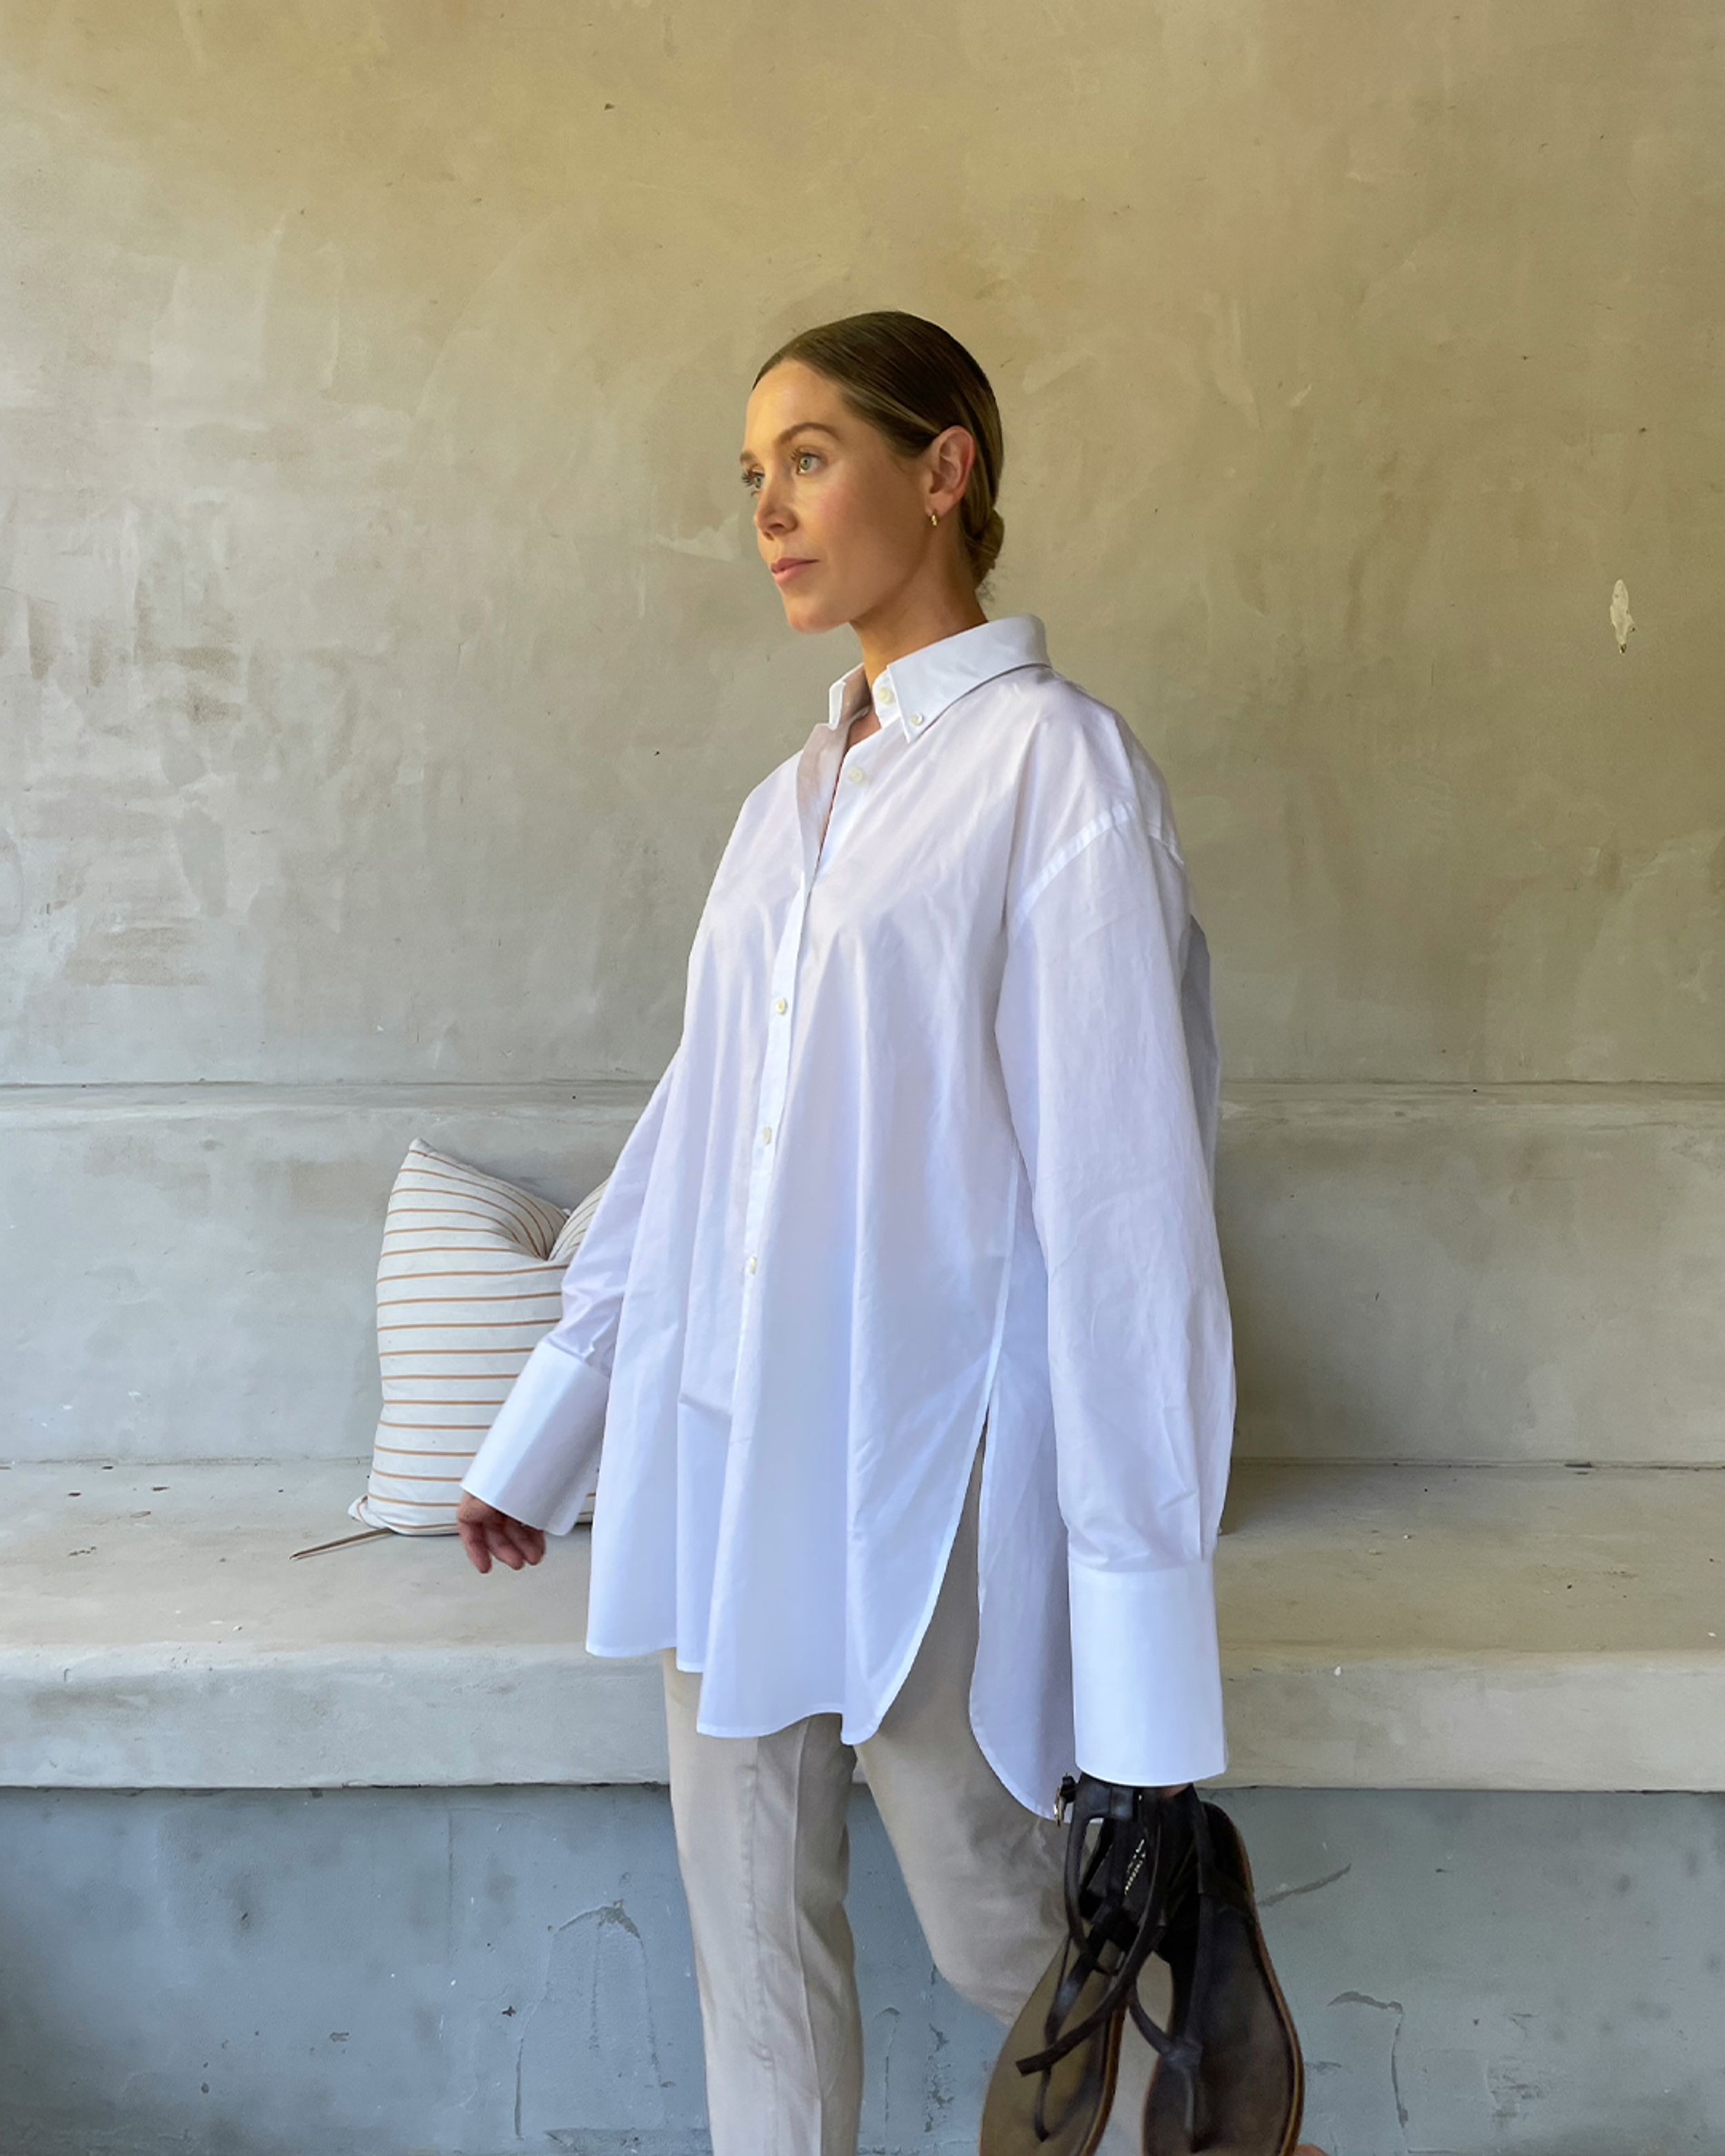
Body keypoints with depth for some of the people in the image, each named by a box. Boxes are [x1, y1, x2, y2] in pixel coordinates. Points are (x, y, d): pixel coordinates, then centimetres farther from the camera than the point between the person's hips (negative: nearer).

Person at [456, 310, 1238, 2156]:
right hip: (715, 1449, 7)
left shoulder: (1056, 766, -9)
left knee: (997, 1931, 9)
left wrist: (1142, 1598, -17)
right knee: (751, 1931, 14)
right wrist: (542, 1430, 17)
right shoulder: (790, 803, 11)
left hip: (921, 1463, -6)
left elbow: (1121, 1181, -14)